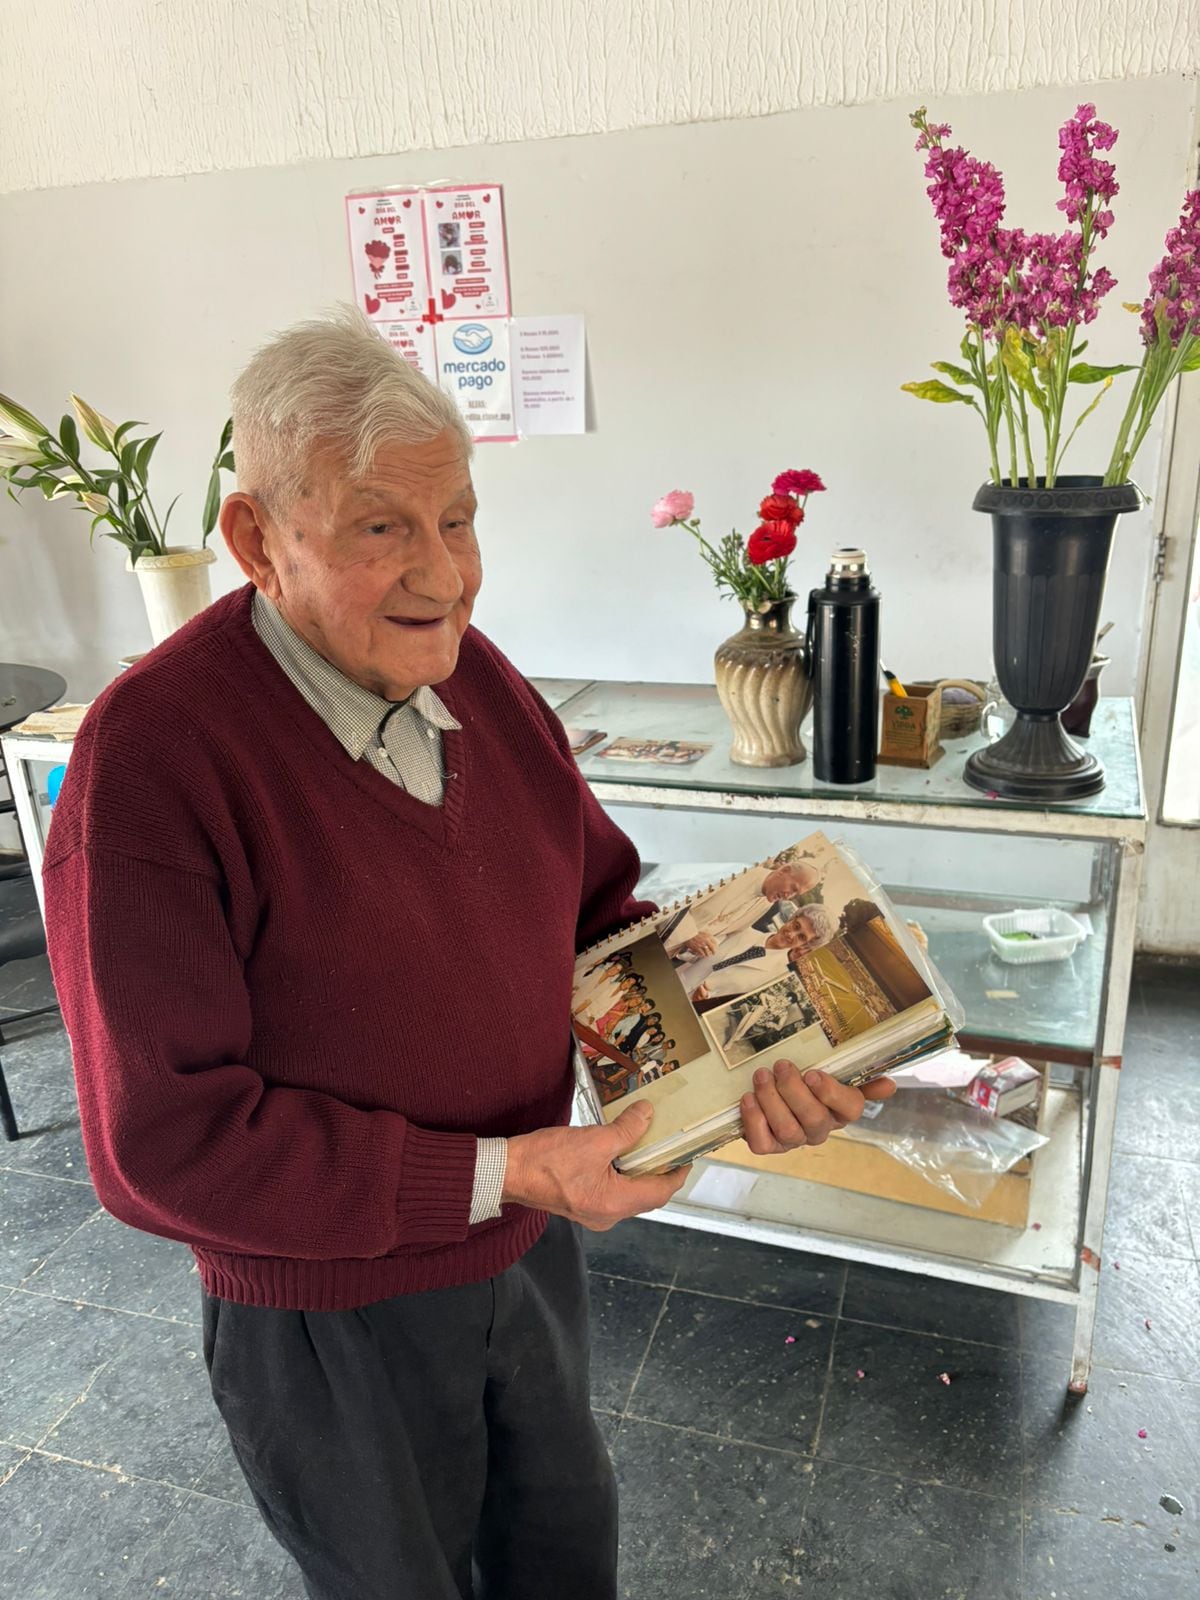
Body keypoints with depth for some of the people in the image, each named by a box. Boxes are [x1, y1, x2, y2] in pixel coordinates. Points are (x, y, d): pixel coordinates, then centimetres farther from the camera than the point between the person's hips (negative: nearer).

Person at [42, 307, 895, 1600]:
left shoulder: (473, 673, -7)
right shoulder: (151, 754, -27)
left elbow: (599, 910, 1)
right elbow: (166, 1141, -26)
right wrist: (502, 1176, -27)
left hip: (528, 1246, 6)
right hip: (328, 1308, -5)